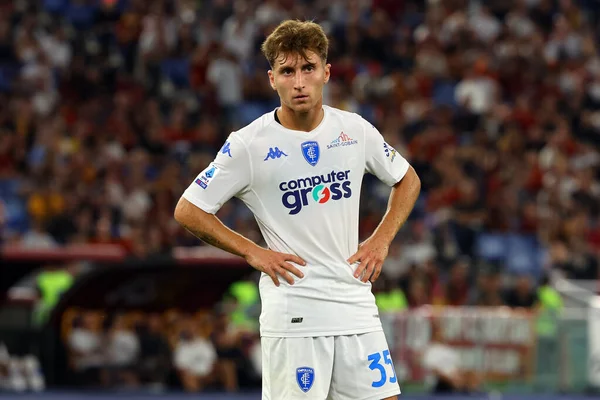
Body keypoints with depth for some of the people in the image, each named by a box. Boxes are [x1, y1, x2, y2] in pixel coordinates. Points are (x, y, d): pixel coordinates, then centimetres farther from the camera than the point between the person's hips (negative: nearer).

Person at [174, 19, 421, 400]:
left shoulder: (354, 129, 4)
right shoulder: (248, 145, -7)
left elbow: (407, 180, 20)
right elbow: (188, 210, -2)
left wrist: (381, 240, 7)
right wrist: (253, 253, -7)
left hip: (356, 304, 4)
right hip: (293, 309, -4)